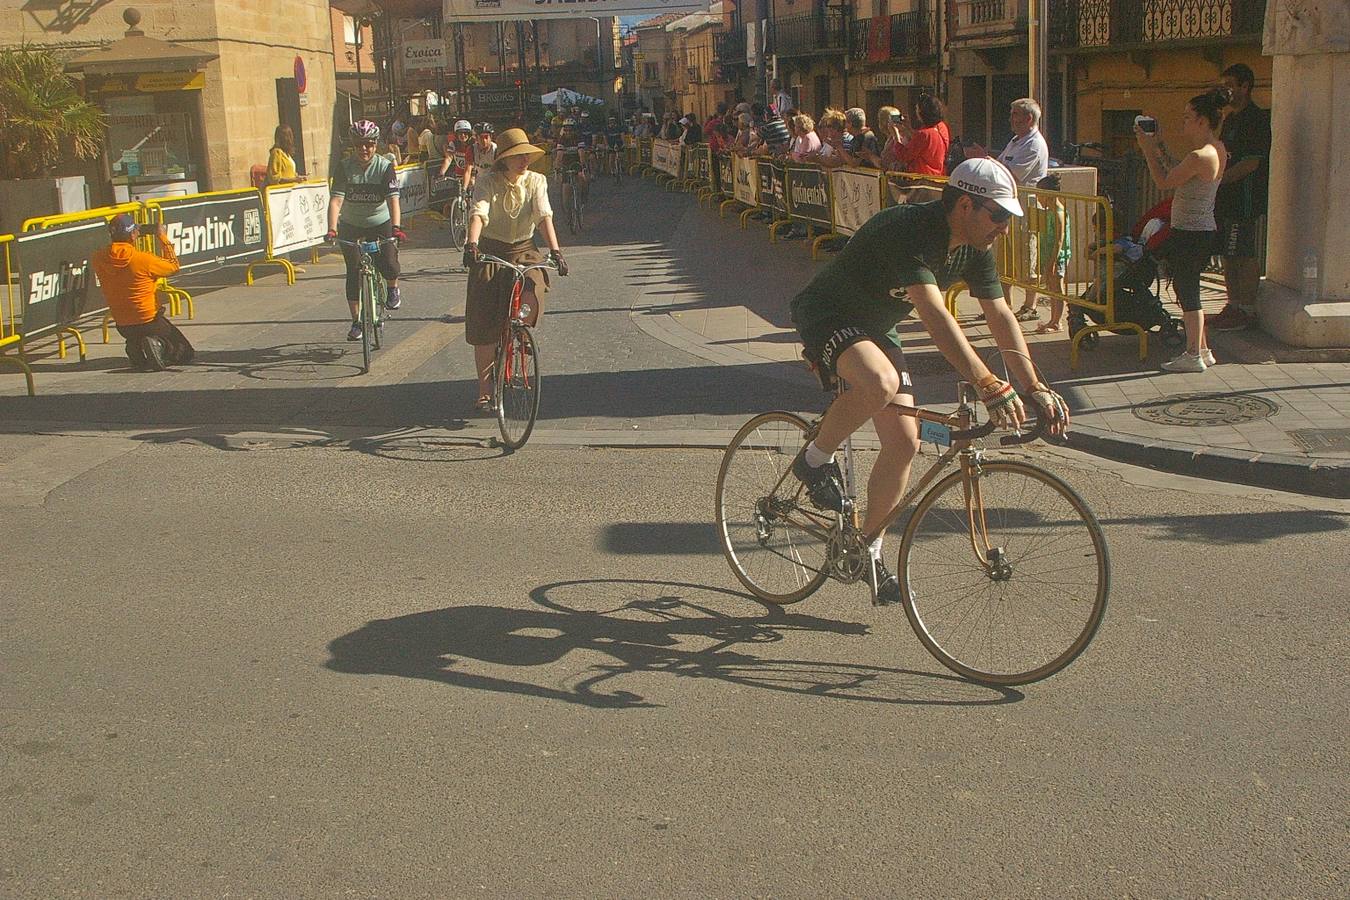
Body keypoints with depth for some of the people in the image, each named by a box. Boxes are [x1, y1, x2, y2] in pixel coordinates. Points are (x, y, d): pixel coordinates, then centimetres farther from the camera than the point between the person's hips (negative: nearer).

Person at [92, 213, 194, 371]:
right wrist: (164, 239, 2)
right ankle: (158, 346, -18)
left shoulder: (98, 259, -10)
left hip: (122, 326, 6)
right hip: (149, 321, -5)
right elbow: (173, 266, -7)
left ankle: (137, 350, 3)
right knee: (184, 354, 11)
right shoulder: (143, 259, -23)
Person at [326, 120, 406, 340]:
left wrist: (396, 227, -42)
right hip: (351, 225, 1)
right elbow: (336, 200, -22)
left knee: (389, 266, -19)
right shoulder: (344, 167, -13)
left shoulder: (385, 166, -15)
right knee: (353, 272, -3)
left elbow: (393, 199, -26)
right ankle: (356, 321, 9)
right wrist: (332, 229, -37)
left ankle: (393, 288, 17)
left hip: (380, 223, -1)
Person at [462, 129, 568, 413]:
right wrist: (471, 244, -45)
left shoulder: (536, 181, -3)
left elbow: (544, 216, -16)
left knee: (533, 292, -31)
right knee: (484, 325, -5)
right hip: (491, 251, -1)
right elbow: (478, 213, -26)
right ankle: (485, 391, 7)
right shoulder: (488, 183, -9)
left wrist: (555, 250, -31)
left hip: (523, 251, 1)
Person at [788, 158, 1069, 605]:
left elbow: (1002, 318, -3)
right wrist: (989, 386, -49)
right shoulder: (907, 229, -32)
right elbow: (934, 313, -42)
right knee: (880, 383, -39)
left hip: (876, 327, 8)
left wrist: (1036, 389, -13)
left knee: (903, 442, -2)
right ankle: (816, 460, -12)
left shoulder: (973, 249, -6)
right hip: (826, 316, -8)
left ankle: (868, 550, 13)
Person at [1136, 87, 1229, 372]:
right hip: (1204, 230, 10)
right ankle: (1202, 350, 24)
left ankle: (1193, 356, 5)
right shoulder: (1218, 150, 9)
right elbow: (1176, 174, 15)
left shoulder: (1199, 156, -21)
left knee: (1187, 291, -1)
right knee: (1188, 290, 17)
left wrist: (1148, 149, -5)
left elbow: (1164, 182, -13)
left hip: (1189, 234, -10)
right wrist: (1157, 148, 14)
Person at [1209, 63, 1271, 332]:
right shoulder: (1231, 118, 18)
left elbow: (1251, 163, -19)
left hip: (1246, 201, -9)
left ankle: (1247, 311, -1)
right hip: (1226, 198, 9)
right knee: (1228, 254, 12)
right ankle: (1233, 305, 20)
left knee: (1245, 255, -5)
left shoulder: (1256, 119, -12)